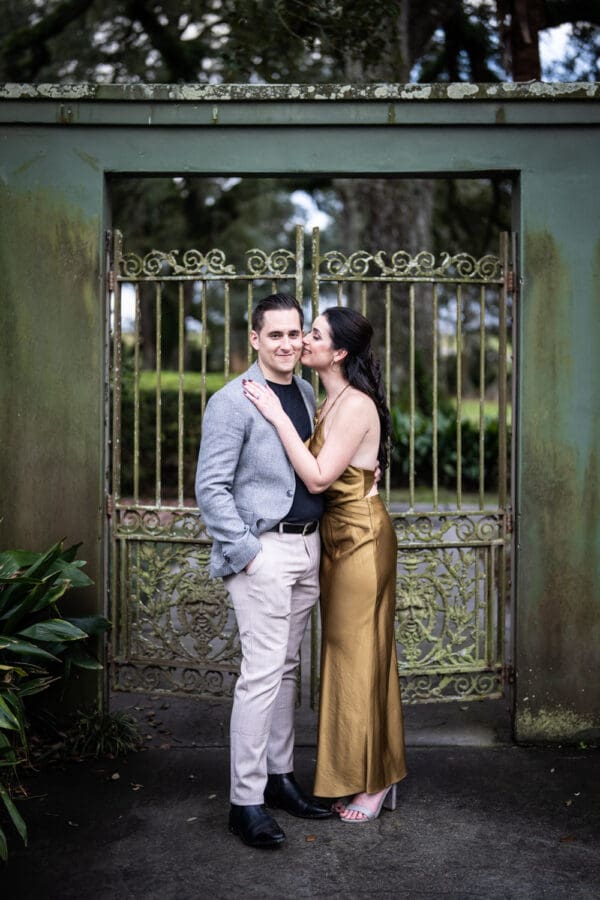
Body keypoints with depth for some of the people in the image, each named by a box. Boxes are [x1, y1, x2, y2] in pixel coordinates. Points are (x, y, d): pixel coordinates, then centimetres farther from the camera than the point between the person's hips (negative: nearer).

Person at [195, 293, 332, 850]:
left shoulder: (307, 394, 13)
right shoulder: (232, 402, -9)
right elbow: (211, 490, -12)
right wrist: (246, 552, -16)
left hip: (307, 545, 7)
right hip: (262, 549, -7)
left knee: (287, 668, 13)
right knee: (262, 673, -8)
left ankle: (279, 777, 24)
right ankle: (246, 801, 1)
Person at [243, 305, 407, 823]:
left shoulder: (356, 405, -18)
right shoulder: (331, 403, 10)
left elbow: (318, 477, -25)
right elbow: (318, 474, 8)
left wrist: (278, 416, -23)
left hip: (362, 538, -9)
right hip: (338, 537, 9)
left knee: (361, 654, 0)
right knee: (348, 652, 14)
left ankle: (372, 780, 14)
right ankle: (371, 773, 26)